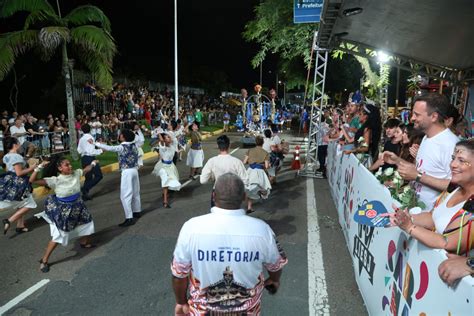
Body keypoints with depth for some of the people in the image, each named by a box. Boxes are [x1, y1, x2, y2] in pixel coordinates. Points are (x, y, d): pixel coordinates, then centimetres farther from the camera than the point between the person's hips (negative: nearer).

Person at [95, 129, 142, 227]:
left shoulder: (121, 147, -14)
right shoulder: (134, 145, 2)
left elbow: (108, 148, -14)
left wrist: (96, 143, -5)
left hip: (127, 172, -7)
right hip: (135, 170, 7)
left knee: (125, 196, -3)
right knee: (135, 192, 20)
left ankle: (129, 218, -4)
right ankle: (137, 212, 35)